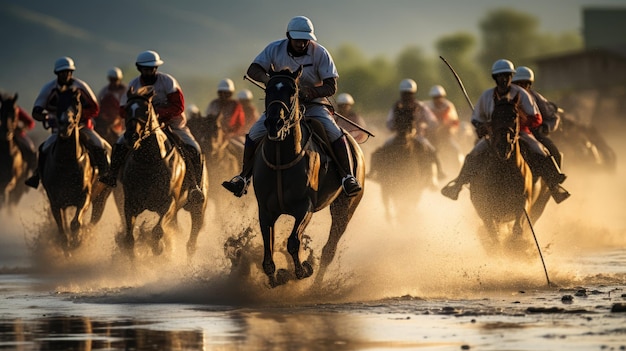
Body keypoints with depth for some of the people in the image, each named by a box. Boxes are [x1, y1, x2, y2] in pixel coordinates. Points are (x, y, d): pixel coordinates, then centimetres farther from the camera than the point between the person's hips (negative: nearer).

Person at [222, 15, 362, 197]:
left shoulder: (320, 53, -14)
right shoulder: (276, 49, -8)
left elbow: (331, 87, -15)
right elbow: (253, 70, -11)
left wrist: (311, 92, -35)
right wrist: (268, 80, -33)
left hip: (314, 103, -2)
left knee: (335, 134, -25)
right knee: (255, 134, -10)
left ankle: (347, 178, -20)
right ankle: (243, 178, 1)